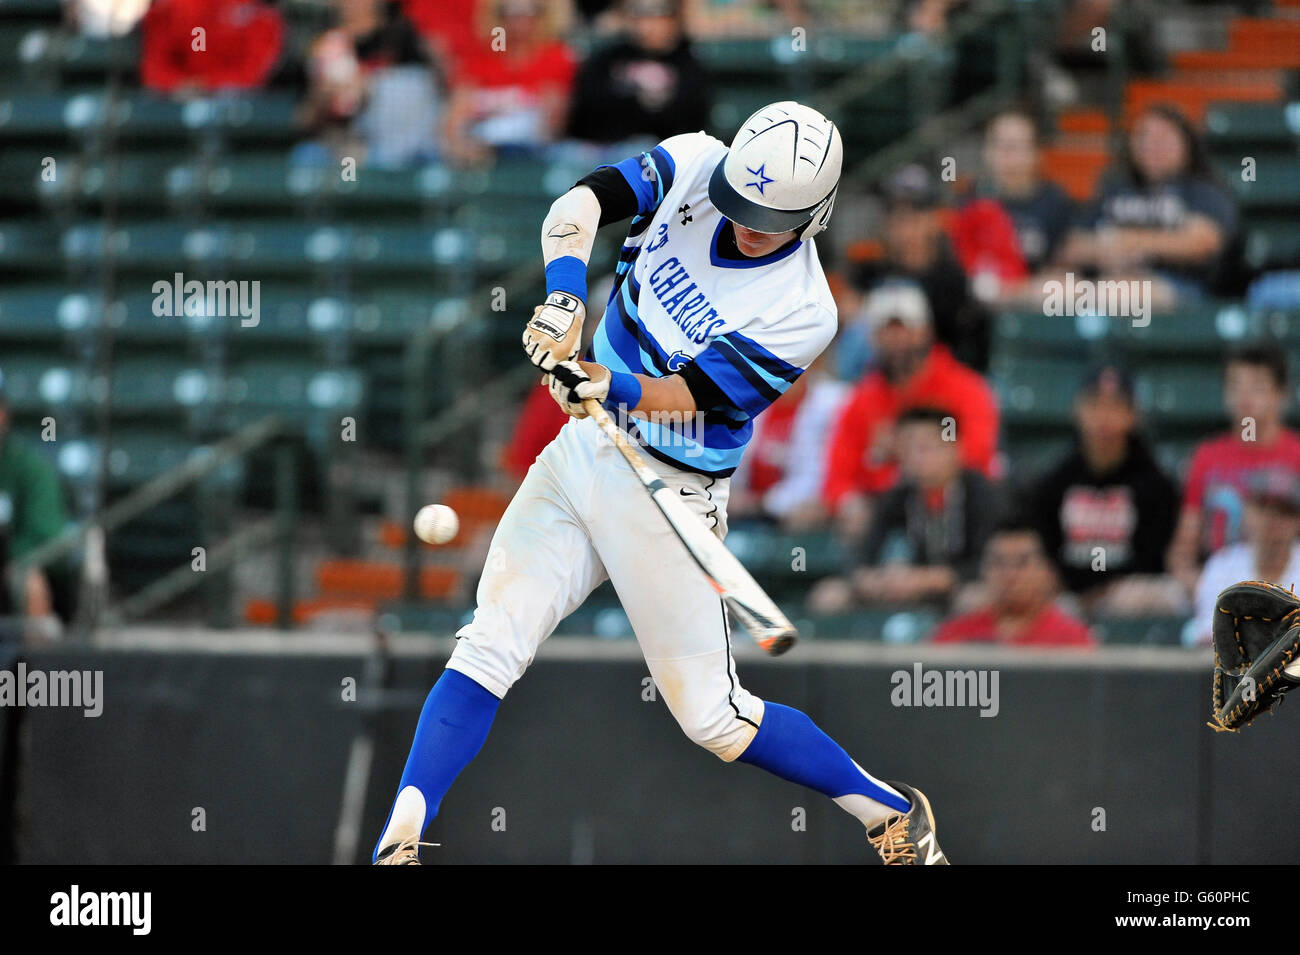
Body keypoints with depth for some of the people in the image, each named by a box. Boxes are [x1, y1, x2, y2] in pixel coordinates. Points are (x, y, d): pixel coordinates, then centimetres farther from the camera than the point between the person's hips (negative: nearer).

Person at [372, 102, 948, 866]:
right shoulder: (693, 167, -5)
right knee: (488, 651, -10)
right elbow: (581, 205, -16)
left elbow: (684, 395, -20)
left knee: (713, 717, -1)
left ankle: (894, 814, 16)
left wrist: (611, 385, -39)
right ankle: (398, 845, -12)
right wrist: (565, 296, -34)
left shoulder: (801, 313, -18)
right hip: (582, 453, 4)